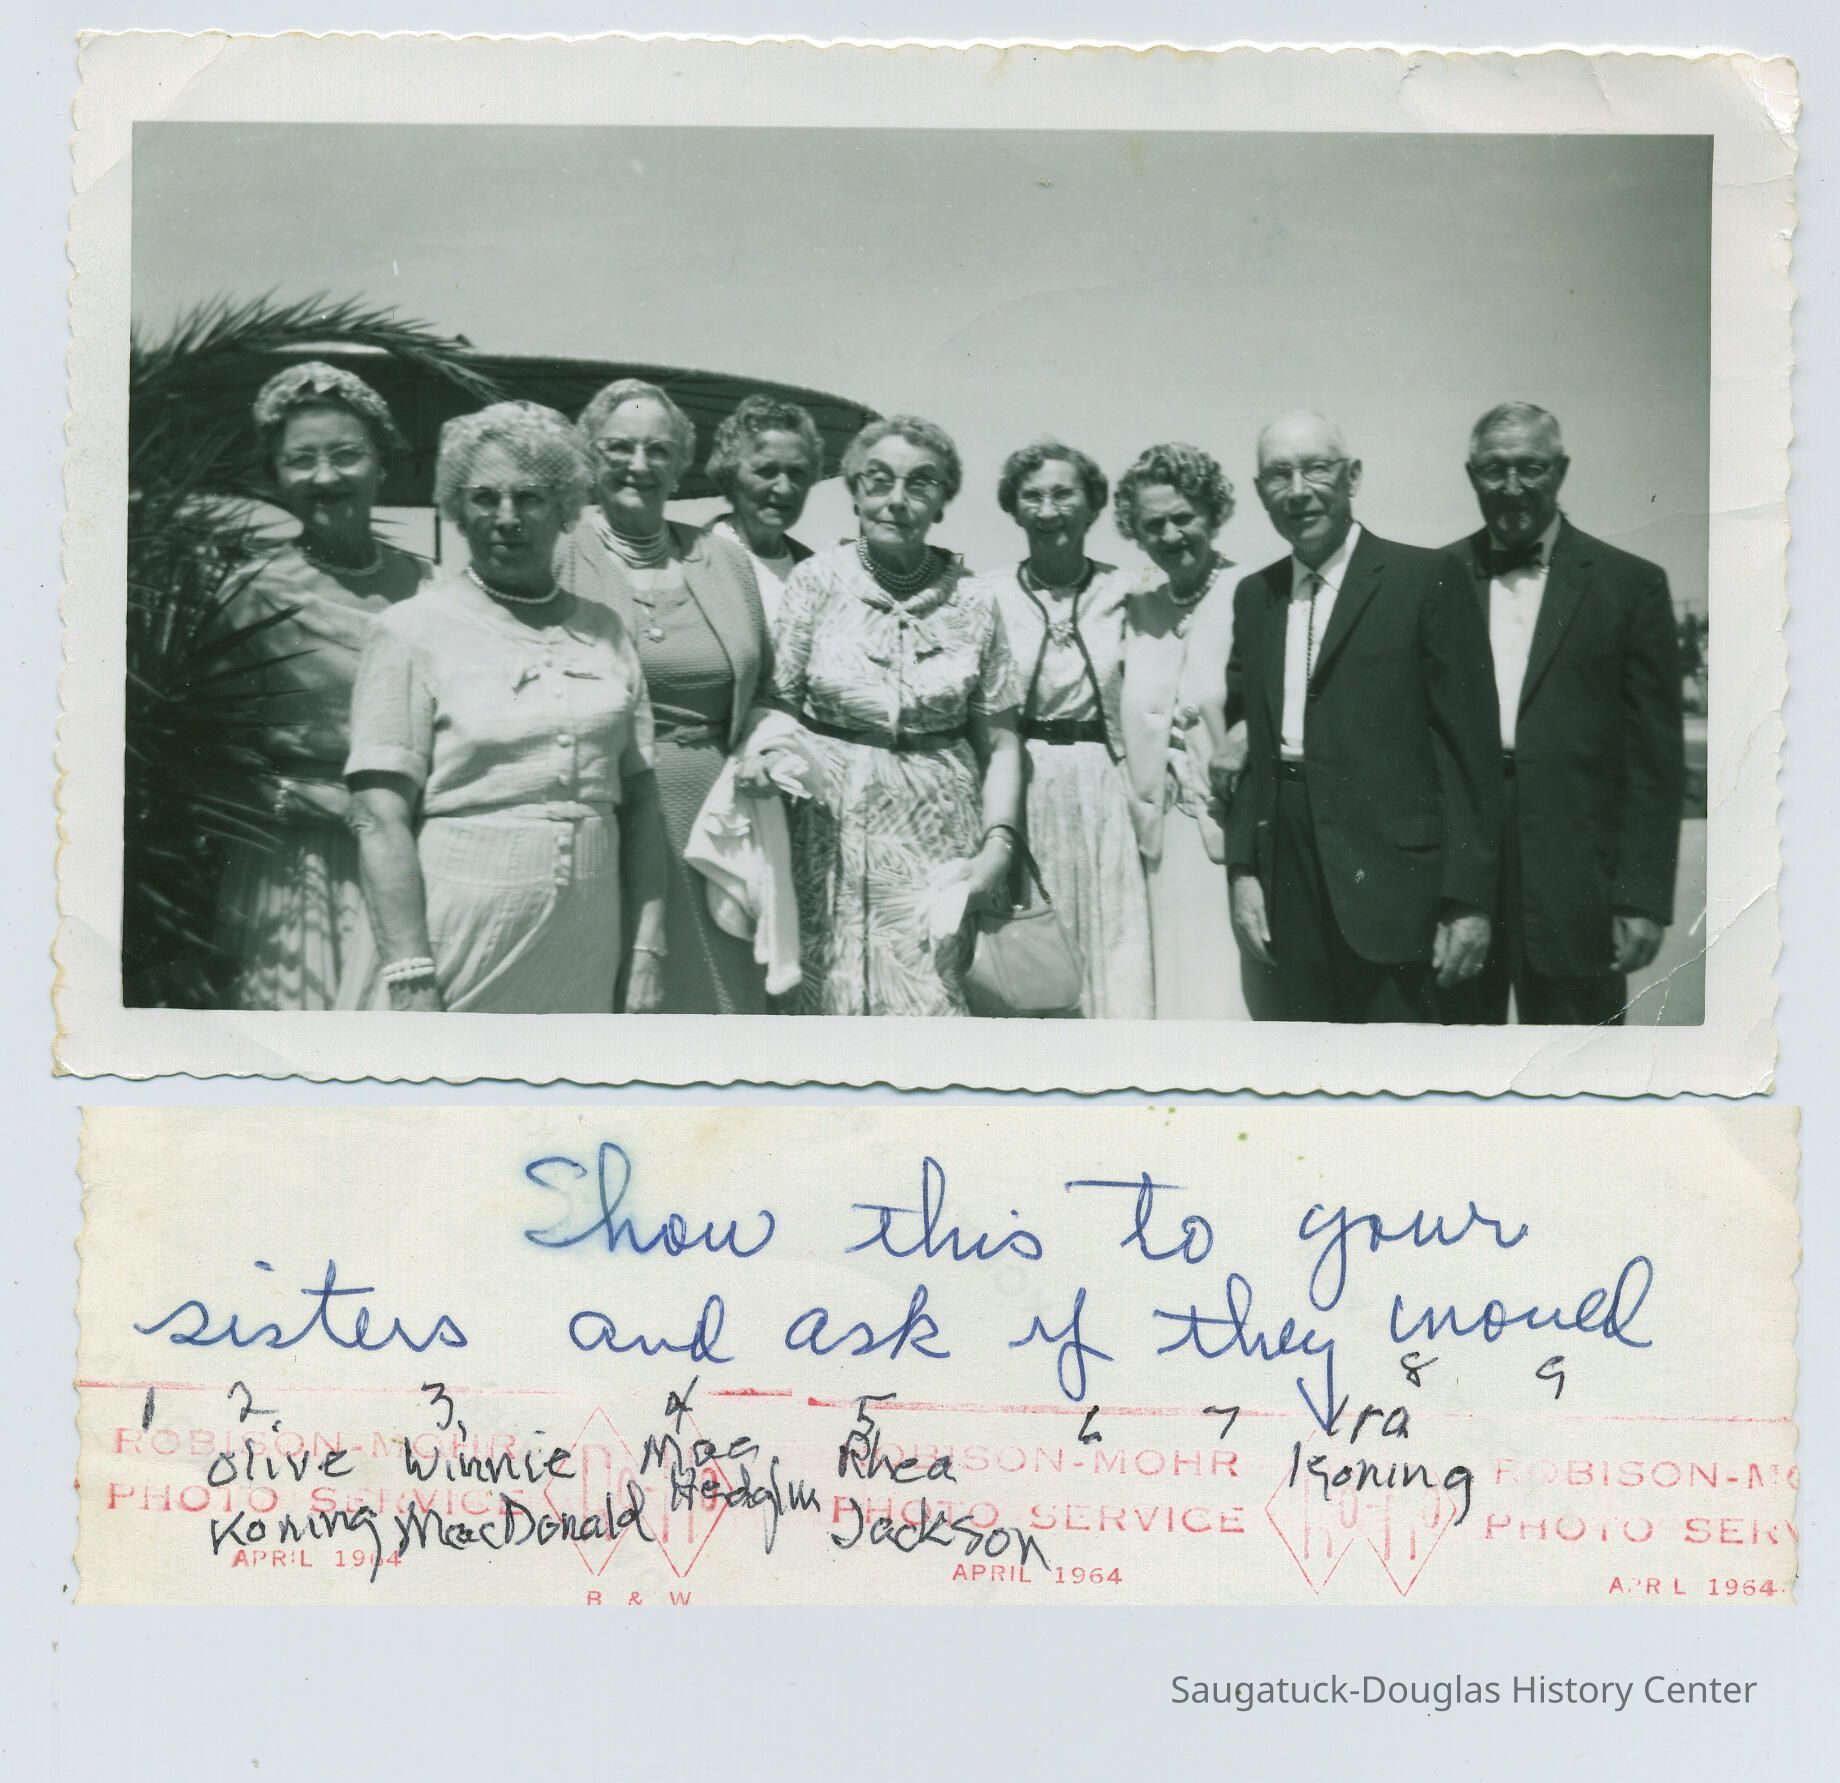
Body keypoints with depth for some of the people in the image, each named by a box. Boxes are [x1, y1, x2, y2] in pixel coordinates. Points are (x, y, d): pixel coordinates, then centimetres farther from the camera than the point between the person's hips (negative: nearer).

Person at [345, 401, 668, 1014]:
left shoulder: (605, 631, 12)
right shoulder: (412, 630, -1)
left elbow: (639, 799, 13)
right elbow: (381, 819, -8)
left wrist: (649, 946, 5)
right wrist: (410, 975, -16)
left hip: (584, 954, 4)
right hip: (461, 941, -4)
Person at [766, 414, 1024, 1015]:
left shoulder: (974, 603, 3)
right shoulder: (817, 580, 0)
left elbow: (999, 742, 5)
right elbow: (774, 704, 2)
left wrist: (998, 845, -5)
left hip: (940, 842, 1)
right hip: (833, 833, -1)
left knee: (933, 1005, -3)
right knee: (836, 1007, 1)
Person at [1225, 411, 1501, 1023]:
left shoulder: (1425, 580, -3)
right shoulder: (1253, 597, 14)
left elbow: (1470, 747, -6)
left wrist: (1468, 897, -10)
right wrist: (1243, 869, 6)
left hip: (1388, 889, -5)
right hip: (1289, 898, 5)